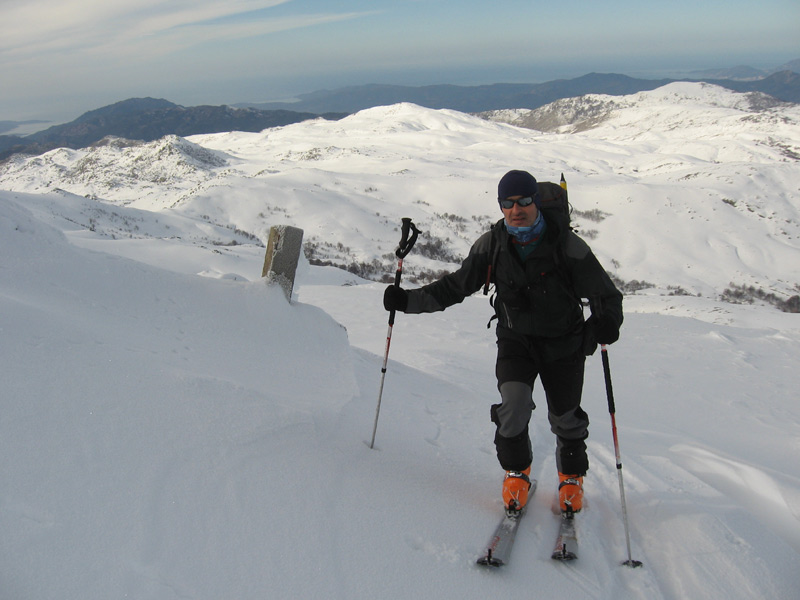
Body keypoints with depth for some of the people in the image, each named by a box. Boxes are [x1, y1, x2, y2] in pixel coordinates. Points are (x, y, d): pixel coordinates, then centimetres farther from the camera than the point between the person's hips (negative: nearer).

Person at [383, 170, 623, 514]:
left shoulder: (566, 243, -17)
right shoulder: (492, 245, -8)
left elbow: (605, 293, -12)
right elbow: (455, 286, -1)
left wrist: (606, 321, -34)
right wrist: (408, 300, -10)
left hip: (564, 343, -1)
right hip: (516, 339, 1)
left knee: (565, 418, 7)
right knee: (514, 402, -20)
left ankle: (571, 478, 37)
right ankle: (516, 472, 7)